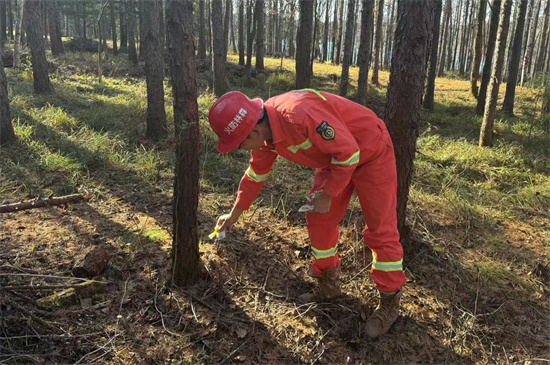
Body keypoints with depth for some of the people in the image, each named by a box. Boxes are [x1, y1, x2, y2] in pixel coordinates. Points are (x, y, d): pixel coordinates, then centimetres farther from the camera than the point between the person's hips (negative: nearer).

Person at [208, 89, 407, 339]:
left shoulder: (299, 114, -38)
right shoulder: (265, 135, -9)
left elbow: (348, 151, -30)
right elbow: (255, 175, 8)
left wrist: (327, 195, -20)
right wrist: (235, 214, 17)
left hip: (370, 152, -8)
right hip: (333, 158, 8)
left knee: (380, 229, -3)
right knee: (319, 220, 8)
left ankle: (389, 303, 12)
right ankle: (328, 287, 25)